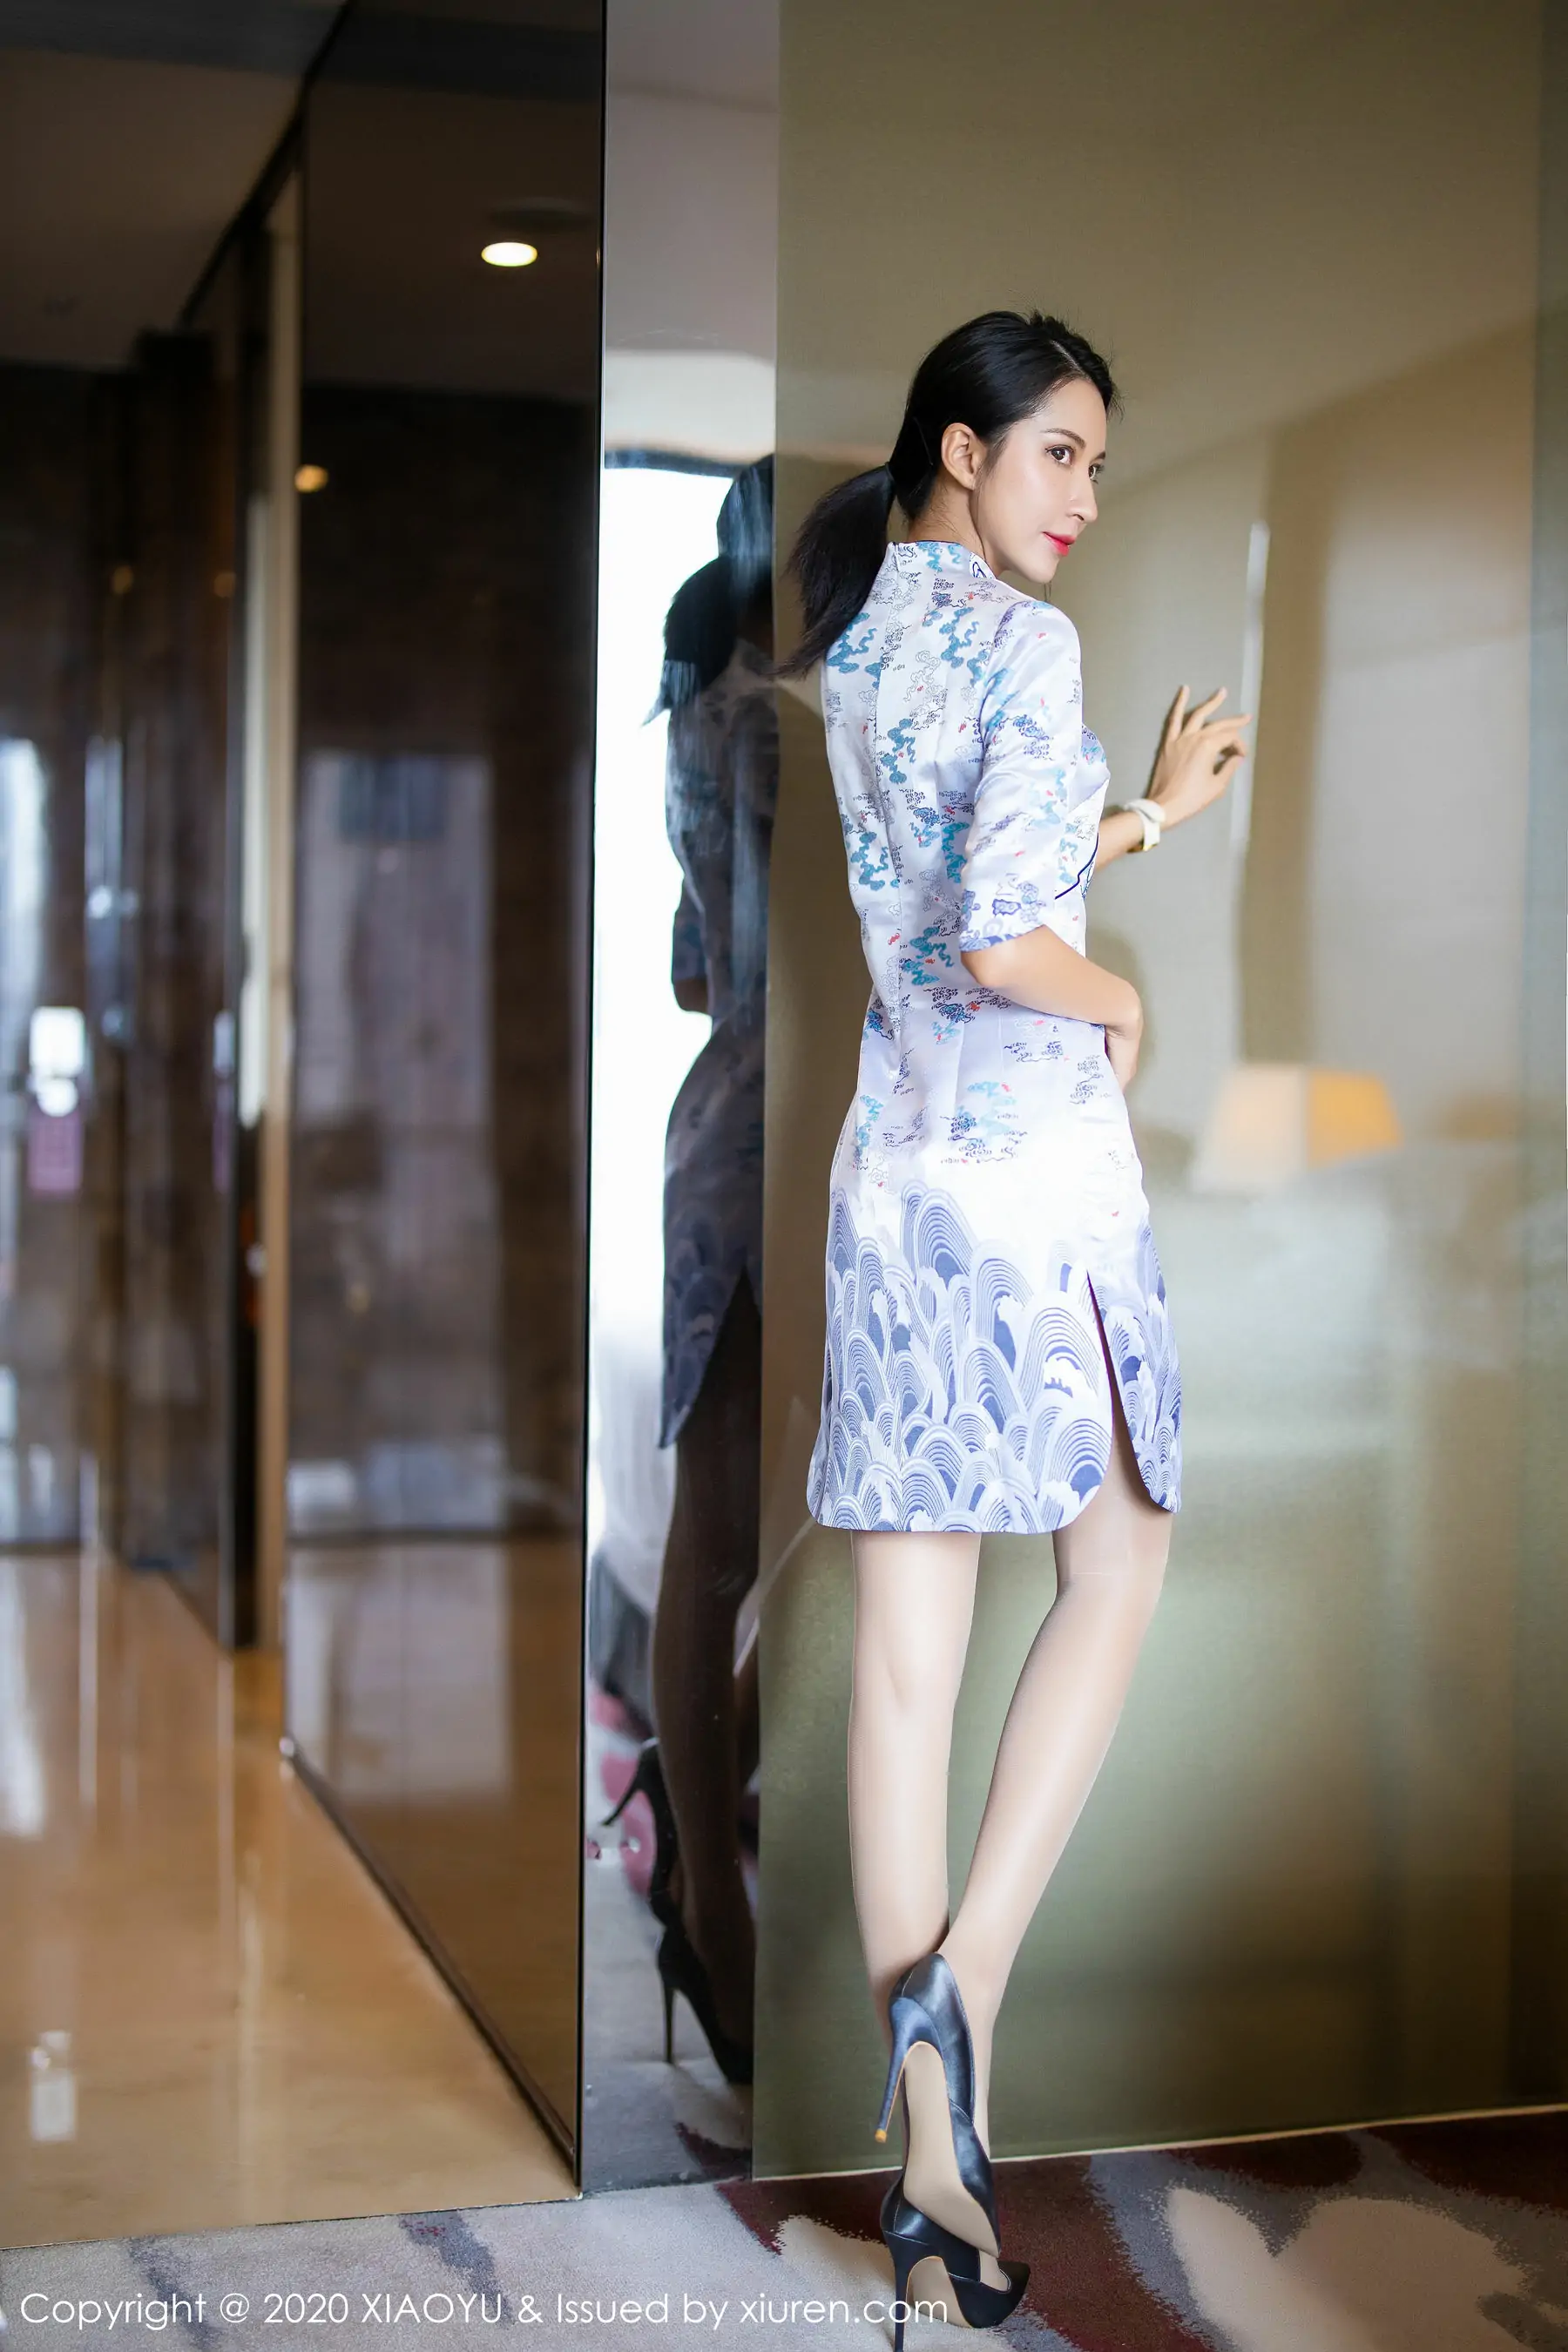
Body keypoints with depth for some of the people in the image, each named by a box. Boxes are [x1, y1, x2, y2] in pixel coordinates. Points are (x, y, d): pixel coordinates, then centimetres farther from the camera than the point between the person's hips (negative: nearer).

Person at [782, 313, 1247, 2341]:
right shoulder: (1022, 644, -11)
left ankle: (927, 2148, 13)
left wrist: (1153, 814, 27)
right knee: (1113, 1575, 13)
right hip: (1034, 1165, -7)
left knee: (905, 1649, 6)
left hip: (888, 1171, 7)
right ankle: (962, 1978, 1)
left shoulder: (853, 649, 14)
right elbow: (1001, 945, -23)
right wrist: (1122, 1004, -3)